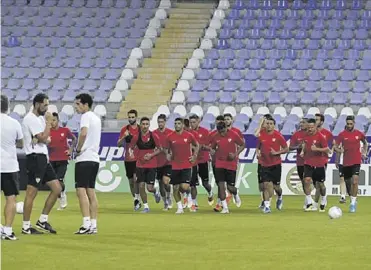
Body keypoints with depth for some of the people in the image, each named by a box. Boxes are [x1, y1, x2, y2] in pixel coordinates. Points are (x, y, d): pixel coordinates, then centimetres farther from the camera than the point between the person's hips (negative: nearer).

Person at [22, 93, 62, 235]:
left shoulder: (39, 118, 17)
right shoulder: (31, 119, -13)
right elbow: (43, 138, -18)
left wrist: (46, 138, -2)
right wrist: (48, 122, -9)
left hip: (43, 159, 10)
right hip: (35, 158, -10)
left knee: (57, 188, 7)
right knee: (31, 193, -6)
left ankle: (43, 220, 13)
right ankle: (26, 227, -1)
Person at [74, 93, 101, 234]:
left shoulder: (86, 116, -9)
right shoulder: (96, 118, 19)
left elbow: (83, 133, -26)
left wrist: (78, 149, -14)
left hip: (84, 159, -9)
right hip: (95, 158, 9)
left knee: (81, 190, -11)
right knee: (91, 191, 9)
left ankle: (86, 224, -19)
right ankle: (93, 225, 7)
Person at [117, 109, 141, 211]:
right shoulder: (124, 129, 4)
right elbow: (119, 144, 0)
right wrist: (124, 136, -17)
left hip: (138, 159, -3)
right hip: (128, 159, 3)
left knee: (136, 178, -19)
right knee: (131, 181, 8)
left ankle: (137, 199, -14)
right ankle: (136, 201, 20)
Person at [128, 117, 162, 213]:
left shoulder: (153, 136, -6)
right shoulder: (137, 137, -2)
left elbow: (159, 149, 1)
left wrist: (151, 155, -13)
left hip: (152, 165, -2)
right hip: (140, 165, 2)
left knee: (150, 188, -6)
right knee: (141, 186, -3)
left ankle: (156, 192, 31)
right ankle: (145, 206, 12)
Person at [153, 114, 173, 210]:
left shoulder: (170, 133, -3)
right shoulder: (154, 133, 4)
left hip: (167, 162, -3)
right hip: (157, 162, 3)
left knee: (166, 181, -18)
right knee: (161, 183, 8)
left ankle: (169, 197, 9)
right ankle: (165, 203, 21)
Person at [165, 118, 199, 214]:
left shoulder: (189, 136, -3)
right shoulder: (170, 137, 0)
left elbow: (196, 146, 13)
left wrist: (194, 156, 3)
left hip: (186, 165, -2)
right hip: (175, 166, 2)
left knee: (185, 187, -15)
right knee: (175, 188, 4)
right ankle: (180, 207, 18)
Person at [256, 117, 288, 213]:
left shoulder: (278, 136, -6)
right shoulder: (261, 136, 1)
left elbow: (286, 149, -1)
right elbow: (258, 147, 16)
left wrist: (276, 153, -16)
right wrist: (258, 153, -5)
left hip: (276, 164, -1)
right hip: (265, 165, 1)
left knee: (276, 186, 6)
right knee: (266, 184, -10)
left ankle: (279, 198, 39)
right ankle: (267, 206, -9)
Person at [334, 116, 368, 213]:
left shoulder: (359, 134, 1)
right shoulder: (342, 134, -1)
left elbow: (365, 143, 20)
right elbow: (335, 146, 2)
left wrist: (364, 152, 7)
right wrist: (340, 150, -18)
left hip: (356, 161, -2)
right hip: (346, 162, 2)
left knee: (355, 181, -17)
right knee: (348, 182, 11)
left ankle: (353, 202, -15)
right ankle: (352, 200, 30)